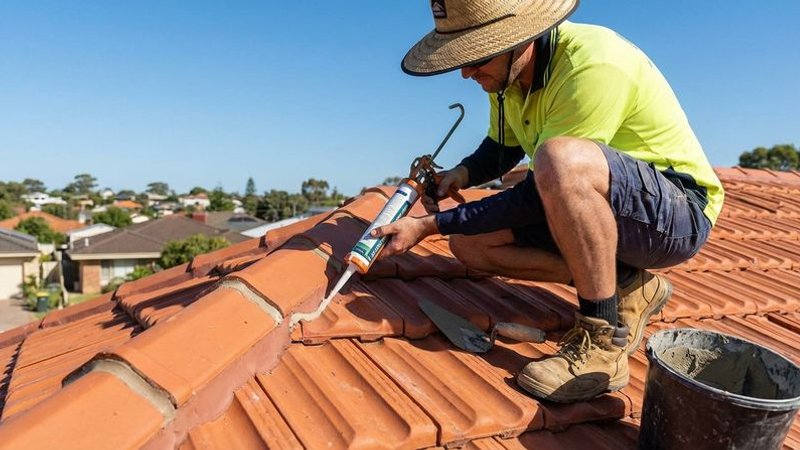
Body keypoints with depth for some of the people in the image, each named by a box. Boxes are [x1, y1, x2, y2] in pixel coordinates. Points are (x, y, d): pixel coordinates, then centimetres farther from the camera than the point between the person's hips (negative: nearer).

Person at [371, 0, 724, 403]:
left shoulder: (594, 66, -28)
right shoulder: (507, 70, -3)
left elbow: (535, 199, -26)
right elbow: (501, 148, 15)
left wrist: (430, 225, -22)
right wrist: (462, 173, -7)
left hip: (678, 211, -8)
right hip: (596, 211, 8)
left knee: (562, 158, -38)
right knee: (470, 241, -5)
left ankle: (603, 341, -22)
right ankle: (622, 288, -1)